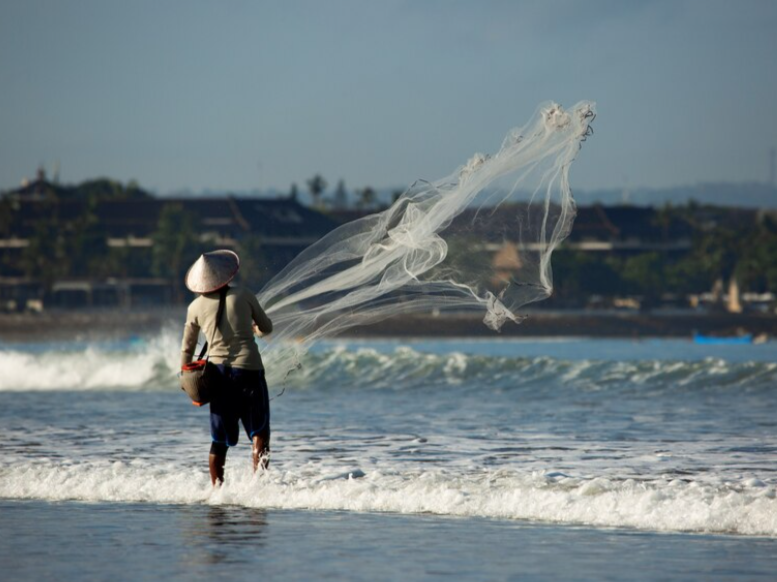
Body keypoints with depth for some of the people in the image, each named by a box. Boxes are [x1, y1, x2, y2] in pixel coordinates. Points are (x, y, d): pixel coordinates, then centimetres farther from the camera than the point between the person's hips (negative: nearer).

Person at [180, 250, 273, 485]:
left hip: (218, 372, 3)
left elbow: (187, 349, 12)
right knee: (259, 430, 5)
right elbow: (267, 327, 10)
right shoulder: (243, 296, -3)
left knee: (220, 440, 12)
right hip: (249, 369, -3)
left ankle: (217, 488, 11)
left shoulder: (196, 307, 3)